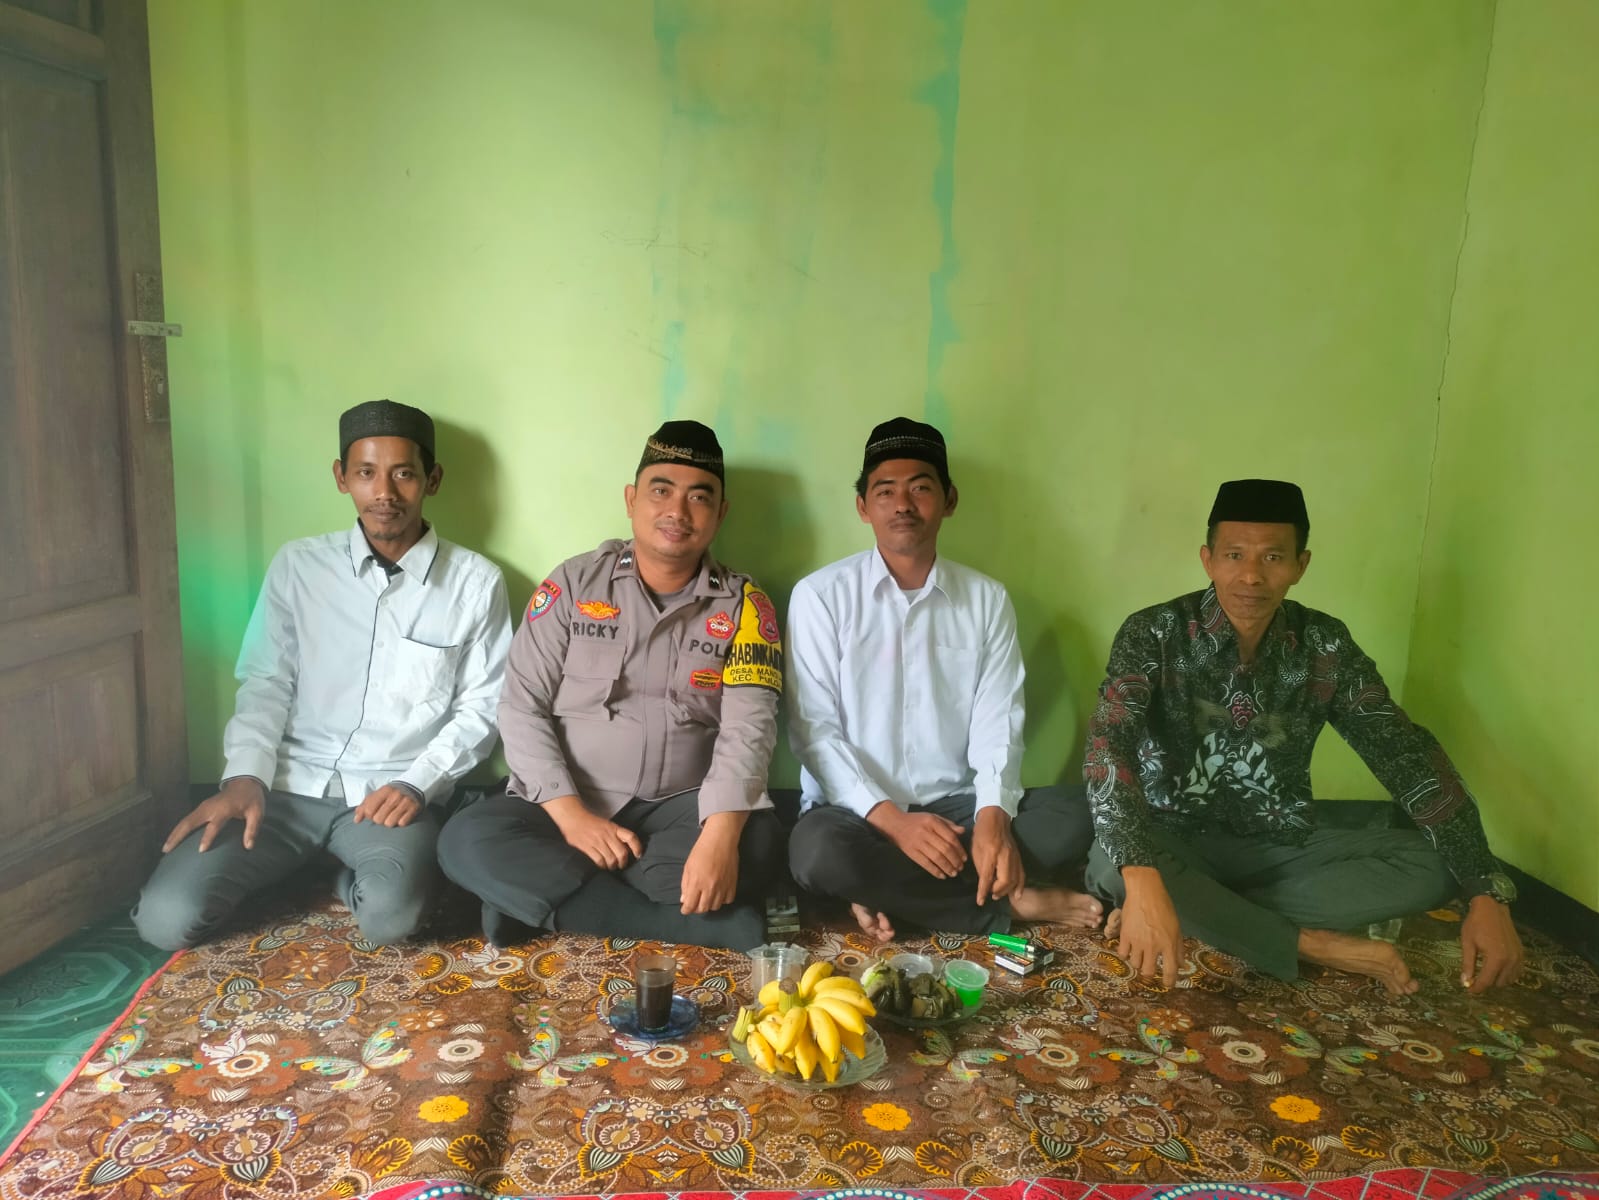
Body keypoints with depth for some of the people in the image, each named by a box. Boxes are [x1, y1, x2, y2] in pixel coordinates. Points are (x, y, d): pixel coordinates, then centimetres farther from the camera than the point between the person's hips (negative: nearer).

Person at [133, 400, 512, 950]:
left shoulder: (475, 582, 0)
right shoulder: (298, 565, 6)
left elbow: (480, 708, 2)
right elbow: (264, 683, 6)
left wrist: (416, 784, -12)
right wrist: (245, 777, -10)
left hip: (393, 793, -2)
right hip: (289, 782, 3)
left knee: (389, 916, -32)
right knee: (166, 917, -16)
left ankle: (354, 880, 4)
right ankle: (297, 866, 12)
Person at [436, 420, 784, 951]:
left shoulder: (744, 604, 0)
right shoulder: (575, 582, 1)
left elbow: (748, 727, -12)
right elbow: (522, 705, -3)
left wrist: (720, 833, -30)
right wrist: (570, 813, -16)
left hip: (680, 808, 0)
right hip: (568, 804, 1)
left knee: (758, 839, -31)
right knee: (469, 841, -26)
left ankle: (537, 893, -17)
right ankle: (704, 923, -24)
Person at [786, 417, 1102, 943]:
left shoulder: (988, 600, 5)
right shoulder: (820, 596, -4)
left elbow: (998, 722, -1)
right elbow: (813, 729, -10)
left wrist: (994, 815, -21)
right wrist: (891, 819, -22)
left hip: (959, 806, 3)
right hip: (858, 810, -2)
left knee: (1070, 818, -22)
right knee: (819, 850, -35)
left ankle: (894, 895, -18)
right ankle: (1008, 903, -16)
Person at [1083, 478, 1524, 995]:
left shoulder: (1326, 646, -4)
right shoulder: (1154, 633, -16)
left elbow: (1408, 756, -6)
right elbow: (1109, 744, -30)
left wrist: (1487, 893, -19)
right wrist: (1143, 880, -47)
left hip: (1282, 849, 4)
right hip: (1176, 844, -4)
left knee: (1432, 866, -16)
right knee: (1113, 861, -36)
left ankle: (1208, 920, -20)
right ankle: (1315, 945, -19)